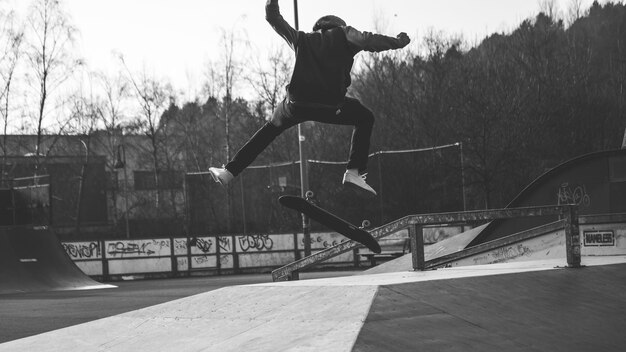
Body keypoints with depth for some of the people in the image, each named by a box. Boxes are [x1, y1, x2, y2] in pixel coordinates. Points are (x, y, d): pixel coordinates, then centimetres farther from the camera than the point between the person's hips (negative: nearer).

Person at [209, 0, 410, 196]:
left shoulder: (301, 39, 25)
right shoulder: (343, 34, 16)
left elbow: (273, 18, 34)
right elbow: (369, 41, 11)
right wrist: (398, 42, 25)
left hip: (296, 104, 3)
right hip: (331, 106, -3)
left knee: (270, 129, 28)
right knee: (365, 119, 23)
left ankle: (229, 171, 22)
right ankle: (354, 172, 9)